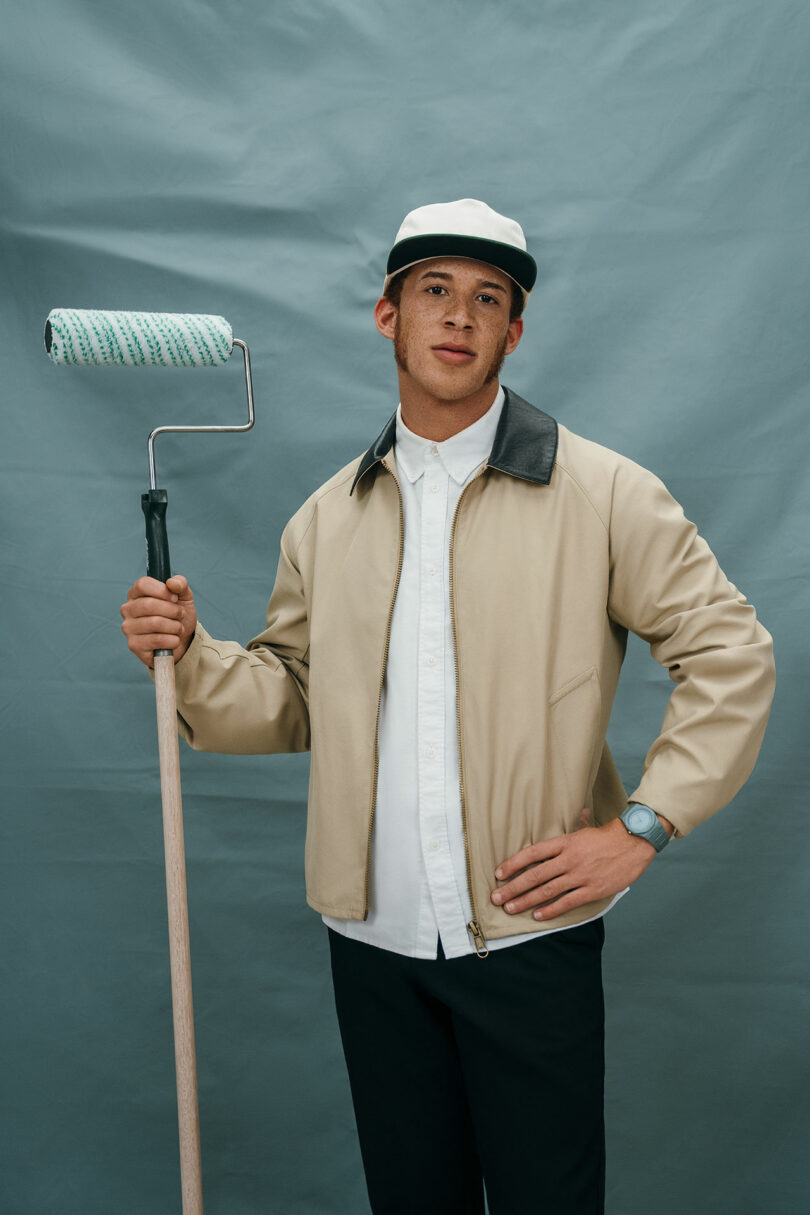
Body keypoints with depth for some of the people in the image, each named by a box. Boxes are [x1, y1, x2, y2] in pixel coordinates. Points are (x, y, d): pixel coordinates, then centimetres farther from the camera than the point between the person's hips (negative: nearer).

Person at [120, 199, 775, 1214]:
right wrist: (190, 656, -7)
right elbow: (294, 699, 12)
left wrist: (638, 831, -10)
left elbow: (728, 655, -4)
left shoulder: (603, 493, -5)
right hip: (373, 938, 4)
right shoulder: (326, 519, 8)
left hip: (529, 933, -3)